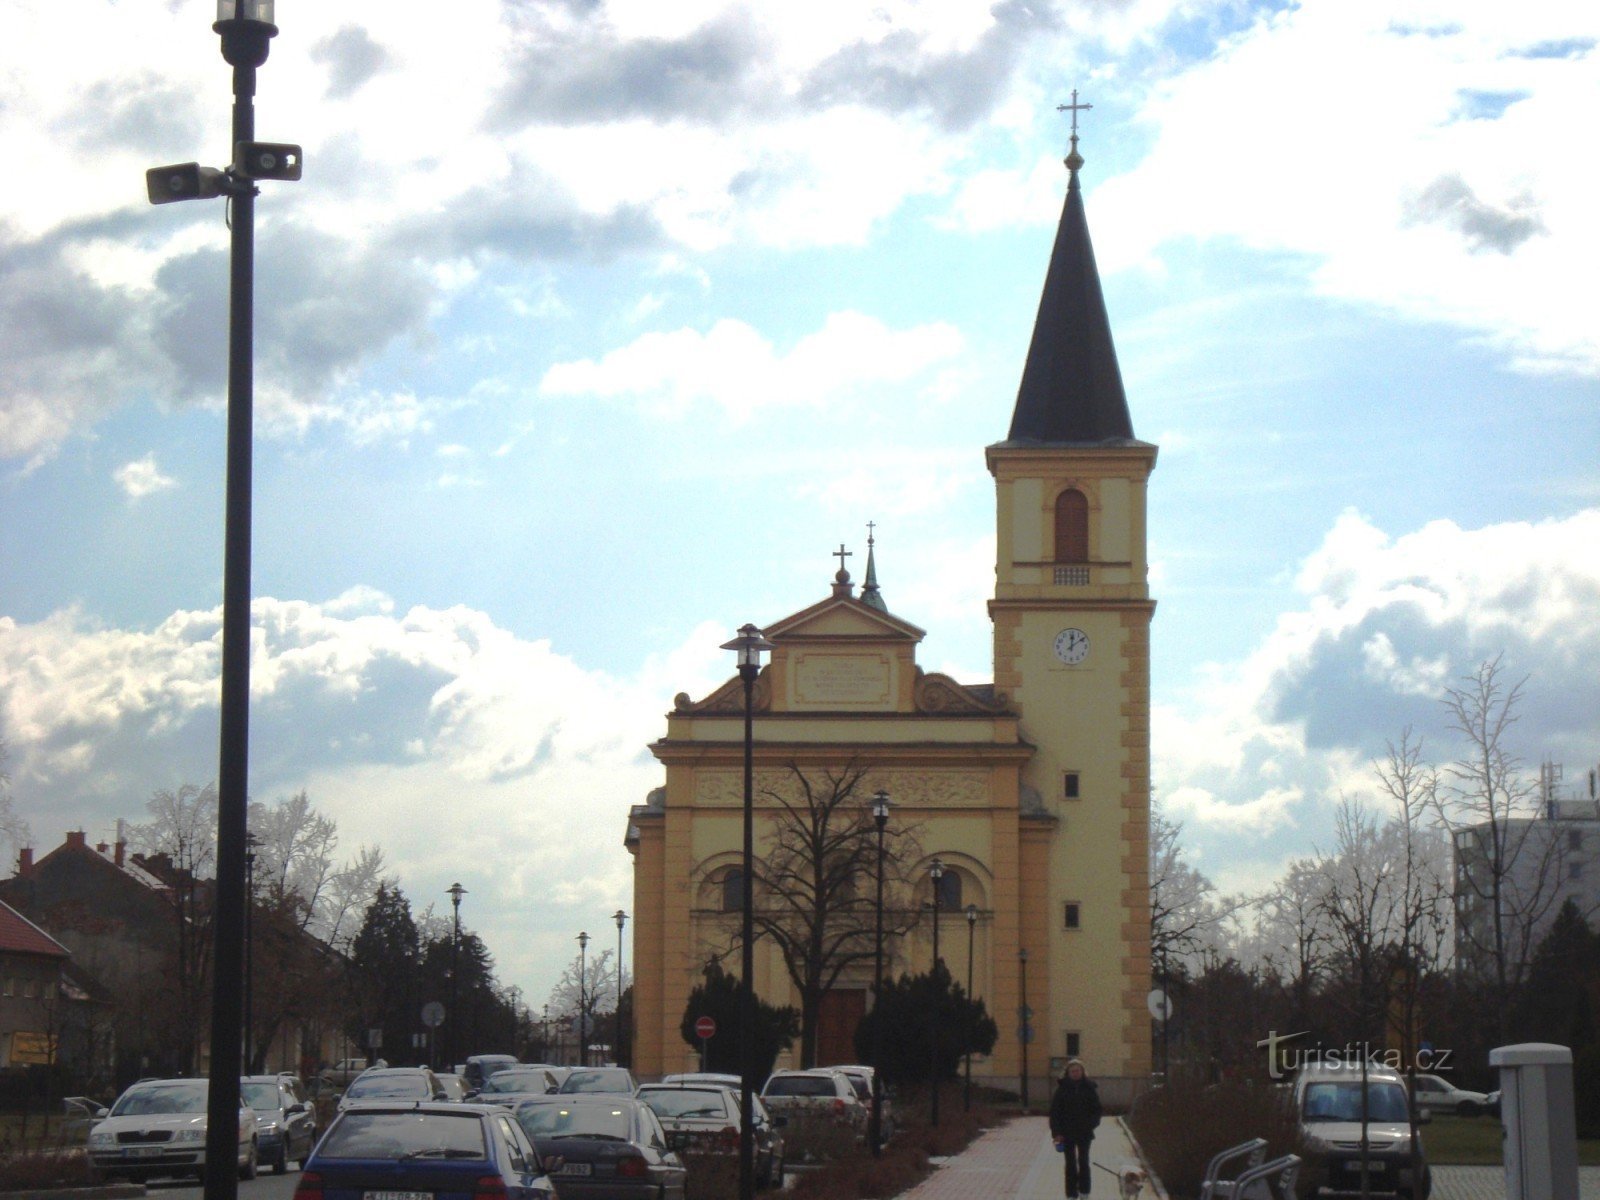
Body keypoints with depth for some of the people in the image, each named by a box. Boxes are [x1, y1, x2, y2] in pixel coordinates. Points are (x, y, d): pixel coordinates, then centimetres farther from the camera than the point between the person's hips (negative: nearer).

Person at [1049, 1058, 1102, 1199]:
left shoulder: (1089, 1087, 0)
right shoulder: (1063, 1088, -2)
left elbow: (1096, 1108, 5)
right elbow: (1054, 1111, -2)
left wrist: (1091, 1124, -10)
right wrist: (1057, 1132, -9)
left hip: (1084, 1132, 0)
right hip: (1067, 1133, 0)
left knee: (1083, 1162, 8)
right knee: (1070, 1164, 4)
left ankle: (1084, 1192, 17)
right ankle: (1071, 1194, 8)